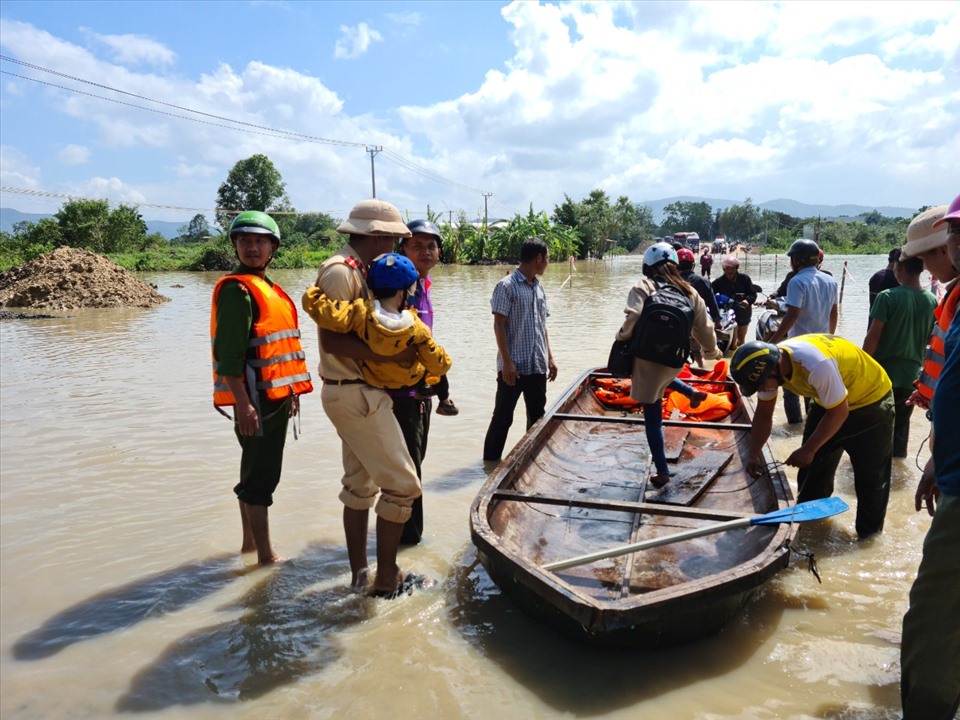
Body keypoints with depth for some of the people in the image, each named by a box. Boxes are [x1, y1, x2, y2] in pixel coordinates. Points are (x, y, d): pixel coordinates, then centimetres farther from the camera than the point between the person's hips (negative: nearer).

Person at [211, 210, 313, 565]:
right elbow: (229, 352, -20)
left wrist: (292, 391, 21)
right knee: (260, 476, -5)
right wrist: (242, 403, -25)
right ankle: (266, 556, 3)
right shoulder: (237, 289, -12)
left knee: (256, 472, 17)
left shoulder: (269, 289, 17)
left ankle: (250, 544, 30)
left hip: (275, 396, 10)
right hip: (255, 398, -10)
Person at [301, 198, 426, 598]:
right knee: (401, 483, -4)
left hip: (357, 391, 10)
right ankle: (387, 578, 8)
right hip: (355, 394, -10)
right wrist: (390, 355, -25)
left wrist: (402, 352, 7)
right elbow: (332, 341, -24)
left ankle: (359, 572, 26)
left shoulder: (356, 270, 14)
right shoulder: (341, 271, -16)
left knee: (360, 484, 15)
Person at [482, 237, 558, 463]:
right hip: (514, 366, -7)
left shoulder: (538, 287, 12)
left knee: (537, 416, 13)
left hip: (537, 366, 7)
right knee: (502, 417, 2)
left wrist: (549, 357, 13)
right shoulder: (507, 286, -10)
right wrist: (507, 361, -17)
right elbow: (499, 325, -12)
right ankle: (490, 461, 14)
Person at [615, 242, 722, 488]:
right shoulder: (689, 291, 5)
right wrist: (712, 351, 28)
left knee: (652, 418, 7)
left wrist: (621, 336, -4)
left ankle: (662, 471, 13)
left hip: (649, 359, -5)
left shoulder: (644, 286, -8)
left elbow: (633, 319, -24)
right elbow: (703, 328, 11)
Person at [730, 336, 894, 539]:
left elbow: (839, 412, -27)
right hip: (828, 402, 7)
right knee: (813, 470, 10)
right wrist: (754, 454, -11)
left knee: (870, 476, 2)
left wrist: (808, 450, -22)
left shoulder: (816, 365, -41)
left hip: (871, 400, -7)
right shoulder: (767, 365, -17)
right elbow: (763, 414, -4)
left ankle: (869, 535, 18)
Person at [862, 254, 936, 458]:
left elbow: (873, 336, -15)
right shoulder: (932, 301, -2)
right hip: (911, 372, 4)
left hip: (884, 370, -4)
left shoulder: (888, 297, -16)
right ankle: (897, 454, 25)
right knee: (902, 421, 15)